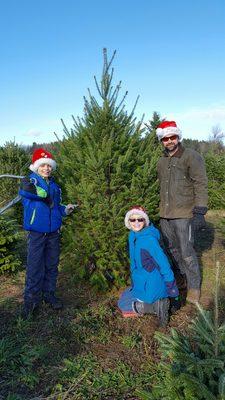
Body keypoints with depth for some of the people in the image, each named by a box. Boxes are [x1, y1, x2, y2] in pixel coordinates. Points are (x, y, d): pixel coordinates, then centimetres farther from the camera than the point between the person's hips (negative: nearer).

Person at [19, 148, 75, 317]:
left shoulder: (54, 185, 11)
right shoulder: (30, 180, -7)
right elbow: (25, 190, -31)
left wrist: (65, 209, 1)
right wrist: (45, 196, -33)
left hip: (54, 232, 5)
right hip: (37, 231, -5)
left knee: (52, 265, 14)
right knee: (35, 267, 1)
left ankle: (49, 294, 30)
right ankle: (31, 299, 17)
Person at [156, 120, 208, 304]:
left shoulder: (191, 156, -6)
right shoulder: (162, 161, 15)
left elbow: (201, 185, -12)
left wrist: (199, 211, -19)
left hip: (184, 215, -7)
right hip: (165, 215, 7)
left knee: (186, 252, -4)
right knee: (173, 250, 15)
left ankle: (194, 286, 14)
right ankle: (183, 278, 34)